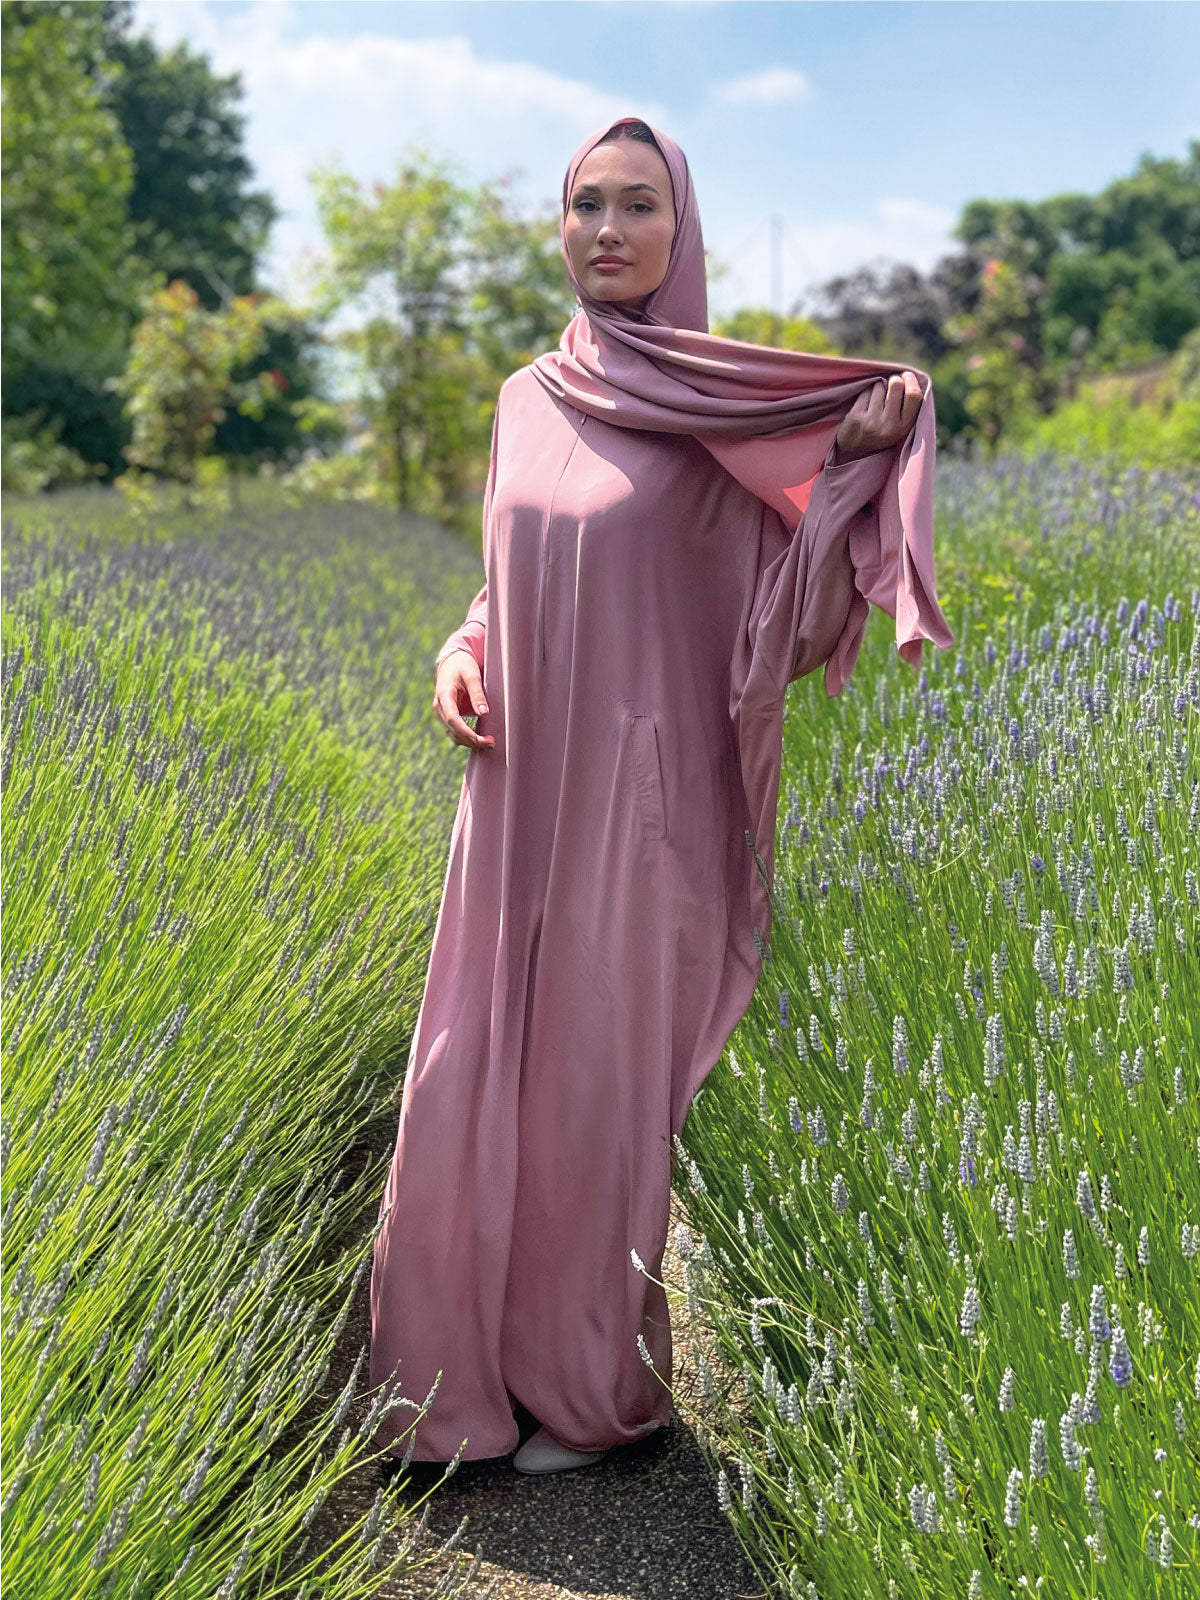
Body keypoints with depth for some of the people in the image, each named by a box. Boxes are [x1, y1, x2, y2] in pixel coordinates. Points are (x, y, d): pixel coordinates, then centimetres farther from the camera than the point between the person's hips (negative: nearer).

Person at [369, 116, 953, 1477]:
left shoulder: (733, 409, -6)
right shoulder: (528, 399, 10)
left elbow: (778, 621, -10)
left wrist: (866, 450, -23)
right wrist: (461, 662, -2)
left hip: (638, 801, -5)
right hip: (521, 803, 5)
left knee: (601, 1091, 4)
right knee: (476, 1088, 8)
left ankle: (599, 1385, 25)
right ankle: (478, 1366, 27)